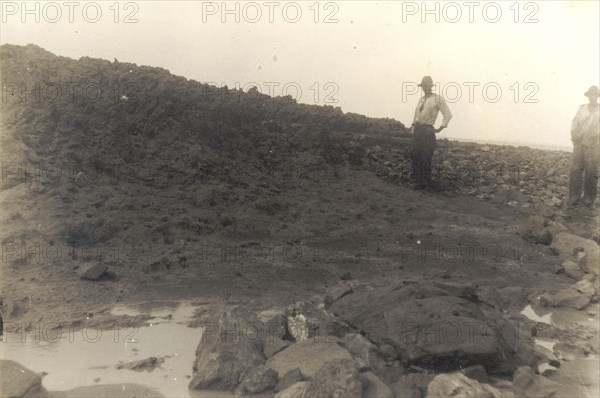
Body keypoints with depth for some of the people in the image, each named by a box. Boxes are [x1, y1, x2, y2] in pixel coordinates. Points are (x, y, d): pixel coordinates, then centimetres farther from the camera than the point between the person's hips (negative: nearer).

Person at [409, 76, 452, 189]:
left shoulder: (438, 99, -5)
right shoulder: (421, 99, 14)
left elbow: (448, 115, -6)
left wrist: (440, 129, -6)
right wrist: (413, 125, 20)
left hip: (428, 130, -6)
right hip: (417, 129, 7)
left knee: (426, 157, -8)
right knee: (415, 154, 3)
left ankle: (426, 182, 0)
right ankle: (418, 180, 11)